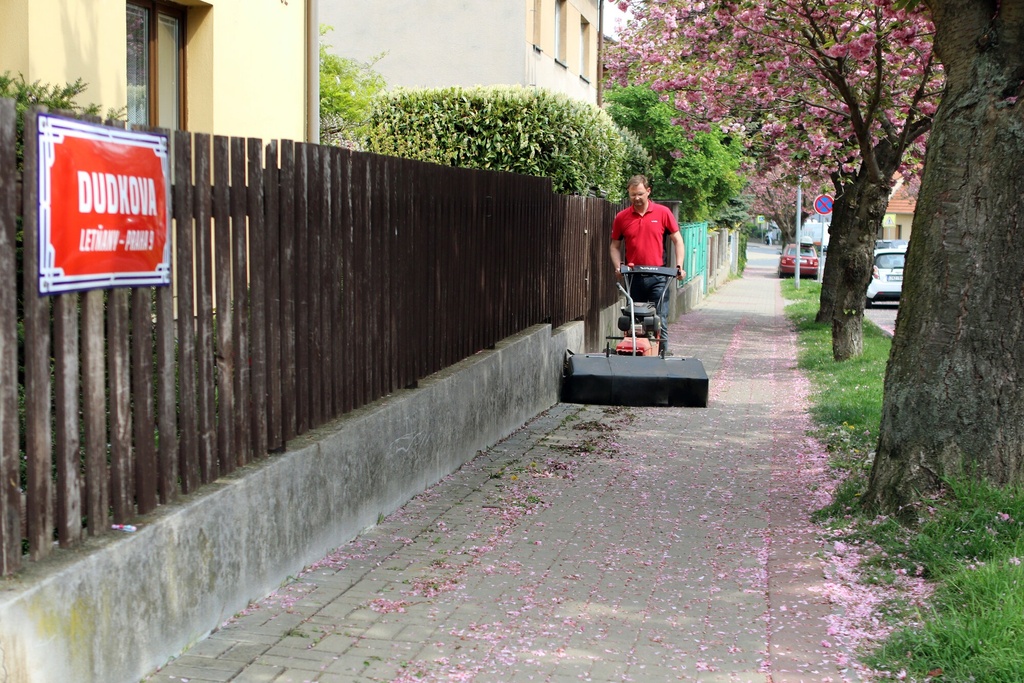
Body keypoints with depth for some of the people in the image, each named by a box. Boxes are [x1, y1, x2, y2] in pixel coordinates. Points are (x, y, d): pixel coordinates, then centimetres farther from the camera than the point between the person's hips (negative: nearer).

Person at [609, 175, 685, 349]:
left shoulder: (663, 212, 1)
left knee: (660, 321, -4)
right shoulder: (621, 217, 4)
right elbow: (615, 245, 12)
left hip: (657, 277, -2)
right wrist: (618, 267, -4)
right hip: (633, 277, 2)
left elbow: (677, 240, 5)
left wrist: (679, 266, -4)